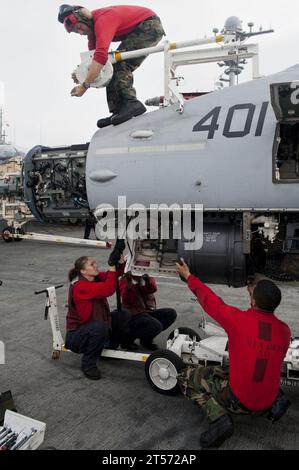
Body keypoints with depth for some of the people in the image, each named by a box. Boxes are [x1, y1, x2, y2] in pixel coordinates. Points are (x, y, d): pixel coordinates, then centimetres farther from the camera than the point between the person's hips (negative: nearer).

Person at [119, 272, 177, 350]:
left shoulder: (148, 276, 7)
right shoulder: (125, 279, -5)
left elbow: (153, 289, -16)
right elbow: (126, 301, -18)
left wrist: (147, 279, -37)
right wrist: (129, 283, -34)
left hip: (148, 311, 6)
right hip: (133, 314, -6)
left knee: (171, 313, -12)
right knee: (156, 326, -29)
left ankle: (147, 338, 2)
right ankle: (127, 338, -6)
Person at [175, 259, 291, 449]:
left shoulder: (238, 319, -20)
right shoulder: (285, 330, -6)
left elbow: (209, 299, -5)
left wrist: (188, 276, 10)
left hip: (238, 400, -6)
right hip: (267, 402, 6)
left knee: (186, 377, 7)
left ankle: (219, 417, -10)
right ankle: (277, 399, 14)